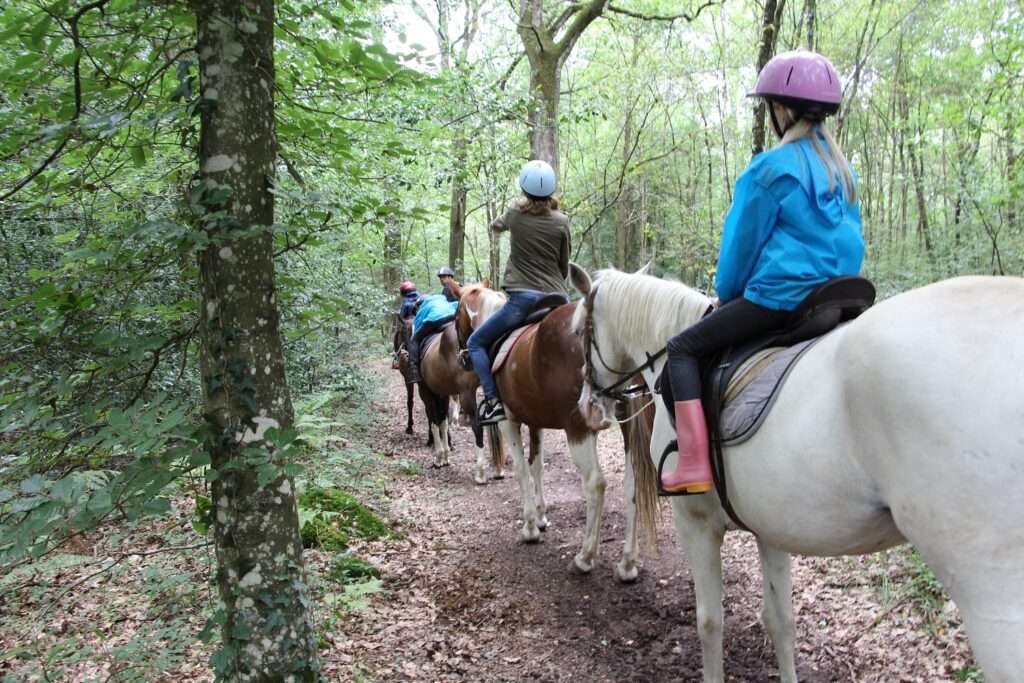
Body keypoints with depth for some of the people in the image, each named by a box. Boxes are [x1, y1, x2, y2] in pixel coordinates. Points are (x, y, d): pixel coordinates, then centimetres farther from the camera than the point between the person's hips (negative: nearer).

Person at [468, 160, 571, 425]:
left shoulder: (516, 214, 2)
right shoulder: (562, 222, 4)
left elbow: (496, 225, 26)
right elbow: (564, 266, 11)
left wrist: (497, 225, 49)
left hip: (522, 298, -3)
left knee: (476, 343, 10)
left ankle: (493, 401, -5)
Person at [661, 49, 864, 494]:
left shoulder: (771, 168, -12)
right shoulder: (841, 169, 12)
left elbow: (743, 242, -6)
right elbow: (850, 239, 18)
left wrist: (727, 293, 9)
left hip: (777, 296, -9)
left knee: (683, 348, -1)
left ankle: (694, 466, -11)